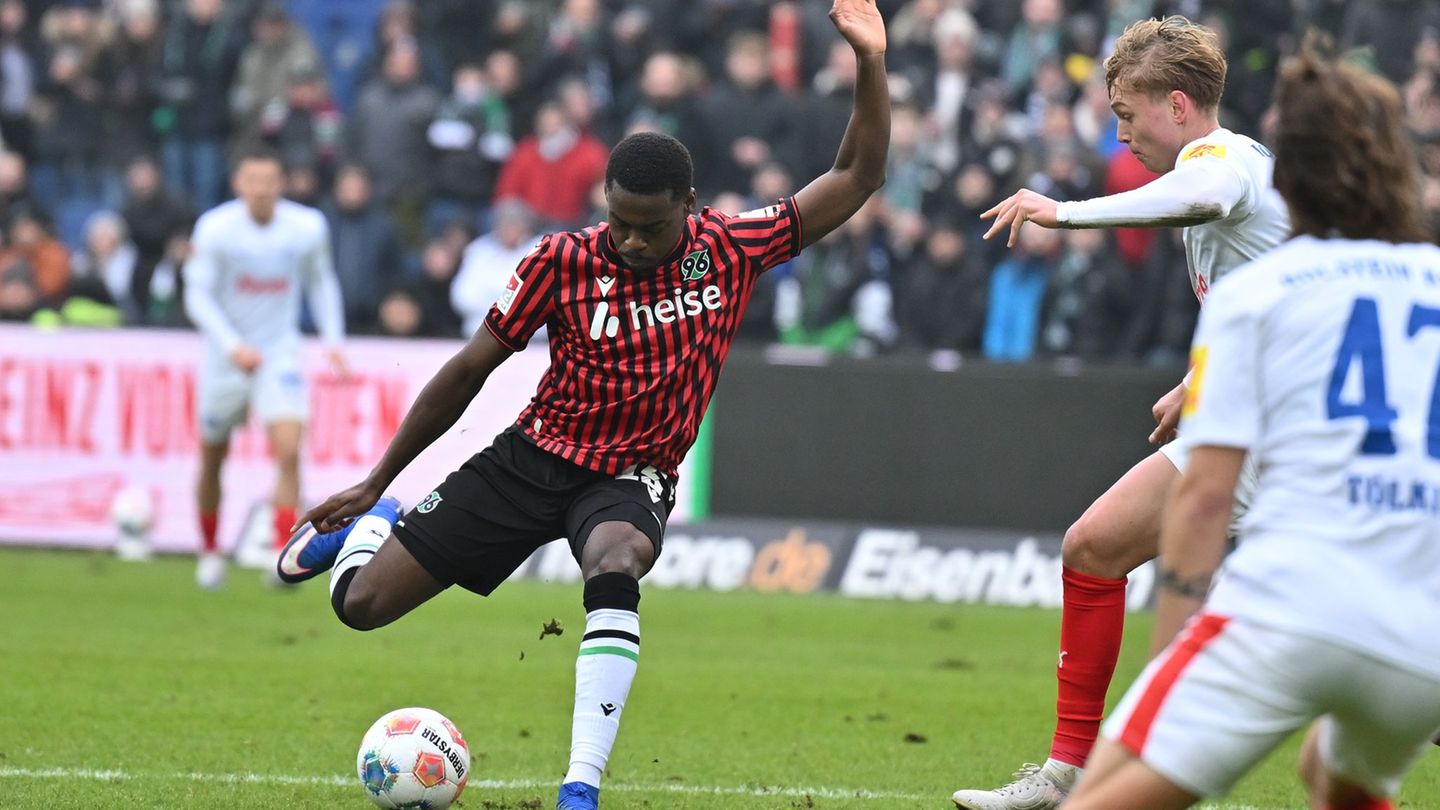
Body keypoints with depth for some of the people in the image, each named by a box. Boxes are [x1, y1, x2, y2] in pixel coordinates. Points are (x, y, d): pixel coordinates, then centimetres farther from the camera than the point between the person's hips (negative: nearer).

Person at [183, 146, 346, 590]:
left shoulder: (308, 227, -9)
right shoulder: (215, 228, -16)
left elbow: (322, 283, 9)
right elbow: (198, 296, -14)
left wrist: (333, 340, 1)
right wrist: (233, 345, -26)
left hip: (280, 353, 0)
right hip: (226, 354, 0)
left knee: (288, 450, -19)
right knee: (213, 458, 13)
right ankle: (209, 551, 35)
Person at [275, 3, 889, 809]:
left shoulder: (732, 250, -8)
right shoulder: (564, 262, -12)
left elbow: (857, 178, -3)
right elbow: (470, 369, -2)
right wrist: (376, 481, 2)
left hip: (632, 477, -1)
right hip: (533, 460, 1)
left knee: (616, 562, -39)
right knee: (362, 603, -3)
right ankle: (373, 523, 37)